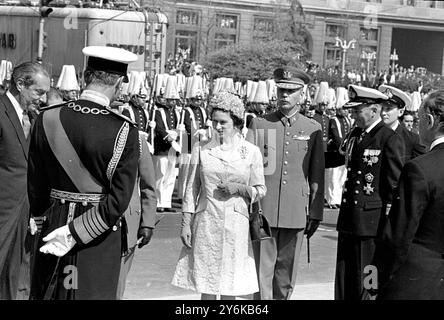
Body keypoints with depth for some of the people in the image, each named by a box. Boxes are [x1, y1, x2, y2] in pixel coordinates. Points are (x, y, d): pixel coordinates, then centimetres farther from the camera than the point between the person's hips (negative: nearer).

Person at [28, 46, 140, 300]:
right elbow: (118, 200, -18)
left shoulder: (47, 118, -5)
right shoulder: (125, 131, -14)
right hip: (102, 242, -3)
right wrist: (75, 234, -14)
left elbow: (35, 185, 3)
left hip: (54, 223, 3)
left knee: (46, 292, 15)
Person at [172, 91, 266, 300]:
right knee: (206, 282, 3)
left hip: (236, 224, 0)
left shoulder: (251, 152, 3)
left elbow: (260, 190, 8)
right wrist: (185, 224, 1)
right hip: (206, 223, 0)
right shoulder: (201, 150, 5)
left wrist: (238, 188, -11)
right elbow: (191, 189, 6)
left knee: (229, 283, 4)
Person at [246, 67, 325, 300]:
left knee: (287, 271, 9)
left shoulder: (313, 129, 7)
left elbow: (317, 175, 7)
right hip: (263, 210, -1)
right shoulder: (259, 125, 5)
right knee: (263, 268, -2)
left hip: (296, 212, 1)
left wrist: (315, 214, 4)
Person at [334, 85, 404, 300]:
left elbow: (395, 186, -11)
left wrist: (388, 224, -11)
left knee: (364, 284, -2)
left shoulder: (390, 139, -10)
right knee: (343, 279, 11)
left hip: (371, 222, -7)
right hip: (348, 221, 8)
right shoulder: (354, 135, 12)